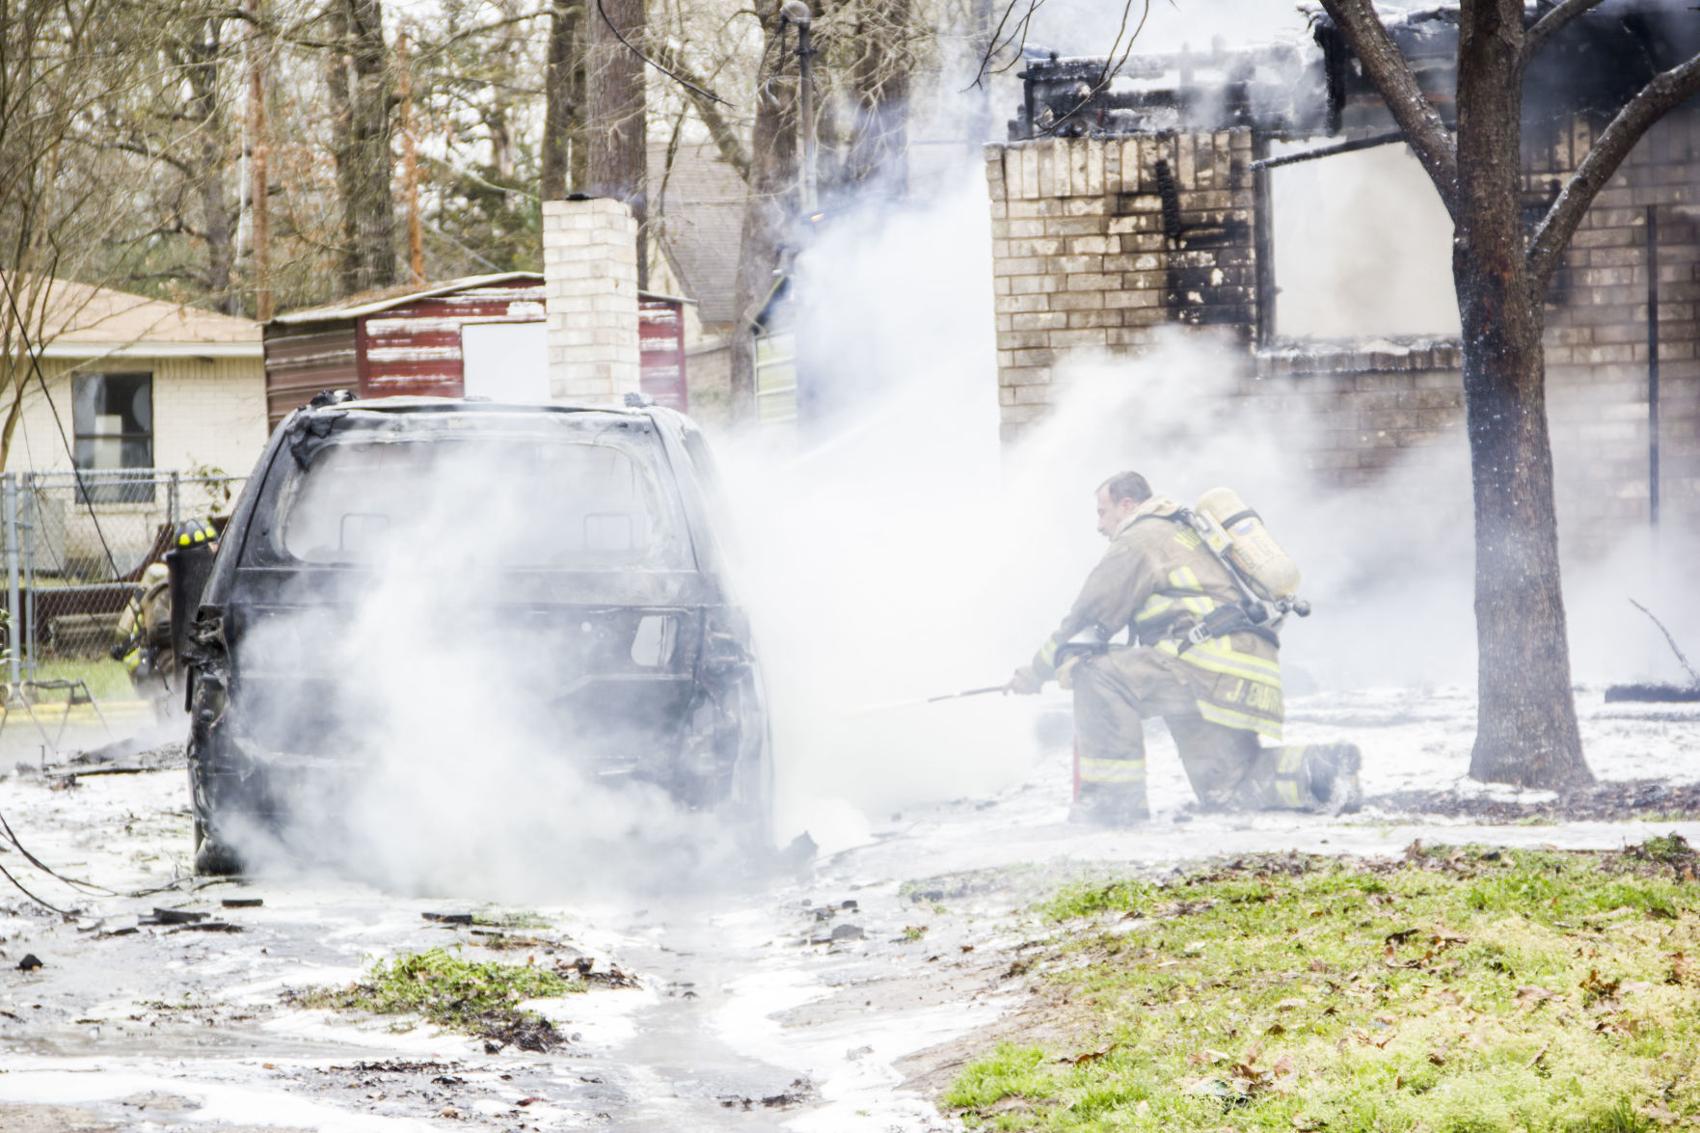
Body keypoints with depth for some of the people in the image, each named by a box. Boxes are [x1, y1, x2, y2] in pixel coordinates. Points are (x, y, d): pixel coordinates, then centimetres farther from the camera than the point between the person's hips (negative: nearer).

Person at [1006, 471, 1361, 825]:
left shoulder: (1139, 539, 1)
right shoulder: (1184, 535, 31)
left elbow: (1092, 615, -1)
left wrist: (1039, 669, 8)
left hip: (1213, 663, -10)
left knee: (1099, 676, -15)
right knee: (1223, 792, 13)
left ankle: (1114, 796, -16)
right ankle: (1321, 766, 0)